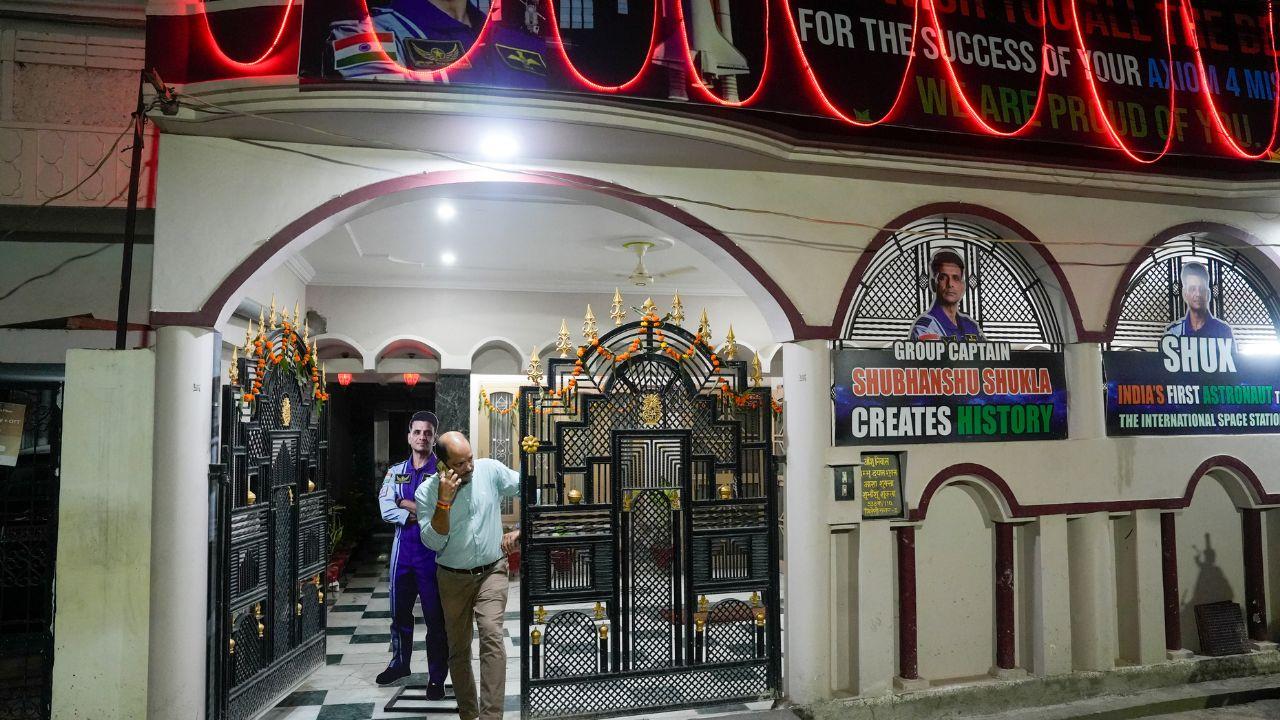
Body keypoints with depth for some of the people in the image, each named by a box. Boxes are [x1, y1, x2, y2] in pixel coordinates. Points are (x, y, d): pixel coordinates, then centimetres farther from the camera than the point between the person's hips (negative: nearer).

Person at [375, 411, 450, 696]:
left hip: (433, 552, -4)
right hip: (403, 550, 4)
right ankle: (400, 663, 38)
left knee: (436, 617, 3)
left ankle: (437, 677, 16)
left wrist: (405, 504, -11)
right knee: (400, 612, 18)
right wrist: (423, 513, -15)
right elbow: (386, 510, -5)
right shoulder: (396, 472, 7)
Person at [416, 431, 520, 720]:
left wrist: (520, 530, -7)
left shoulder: (490, 470, -10)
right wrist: (444, 501, -27)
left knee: (491, 634, -21)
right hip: (453, 578, 2)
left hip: (491, 572, -1)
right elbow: (433, 542, -15)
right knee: (458, 650, 10)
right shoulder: (426, 492, -10)